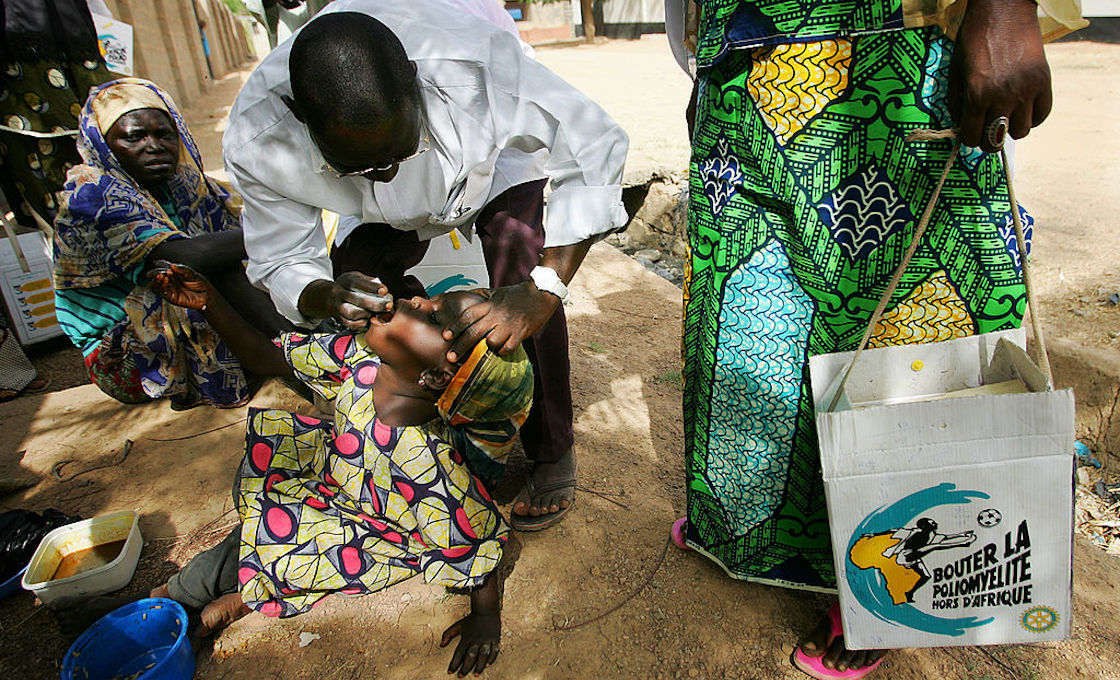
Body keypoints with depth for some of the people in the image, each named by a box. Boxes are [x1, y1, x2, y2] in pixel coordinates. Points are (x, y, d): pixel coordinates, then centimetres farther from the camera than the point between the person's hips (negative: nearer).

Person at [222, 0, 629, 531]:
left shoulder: (471, 59, -44)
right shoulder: (255, 144, -34)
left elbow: (594, 148, -38)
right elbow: (283, 263, -20)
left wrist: (543, 288, -49)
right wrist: (326, 297, -46)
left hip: (499, 171, -2)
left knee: (520, 264, -28)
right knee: (353, 276, -15)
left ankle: (552, 453, -7)